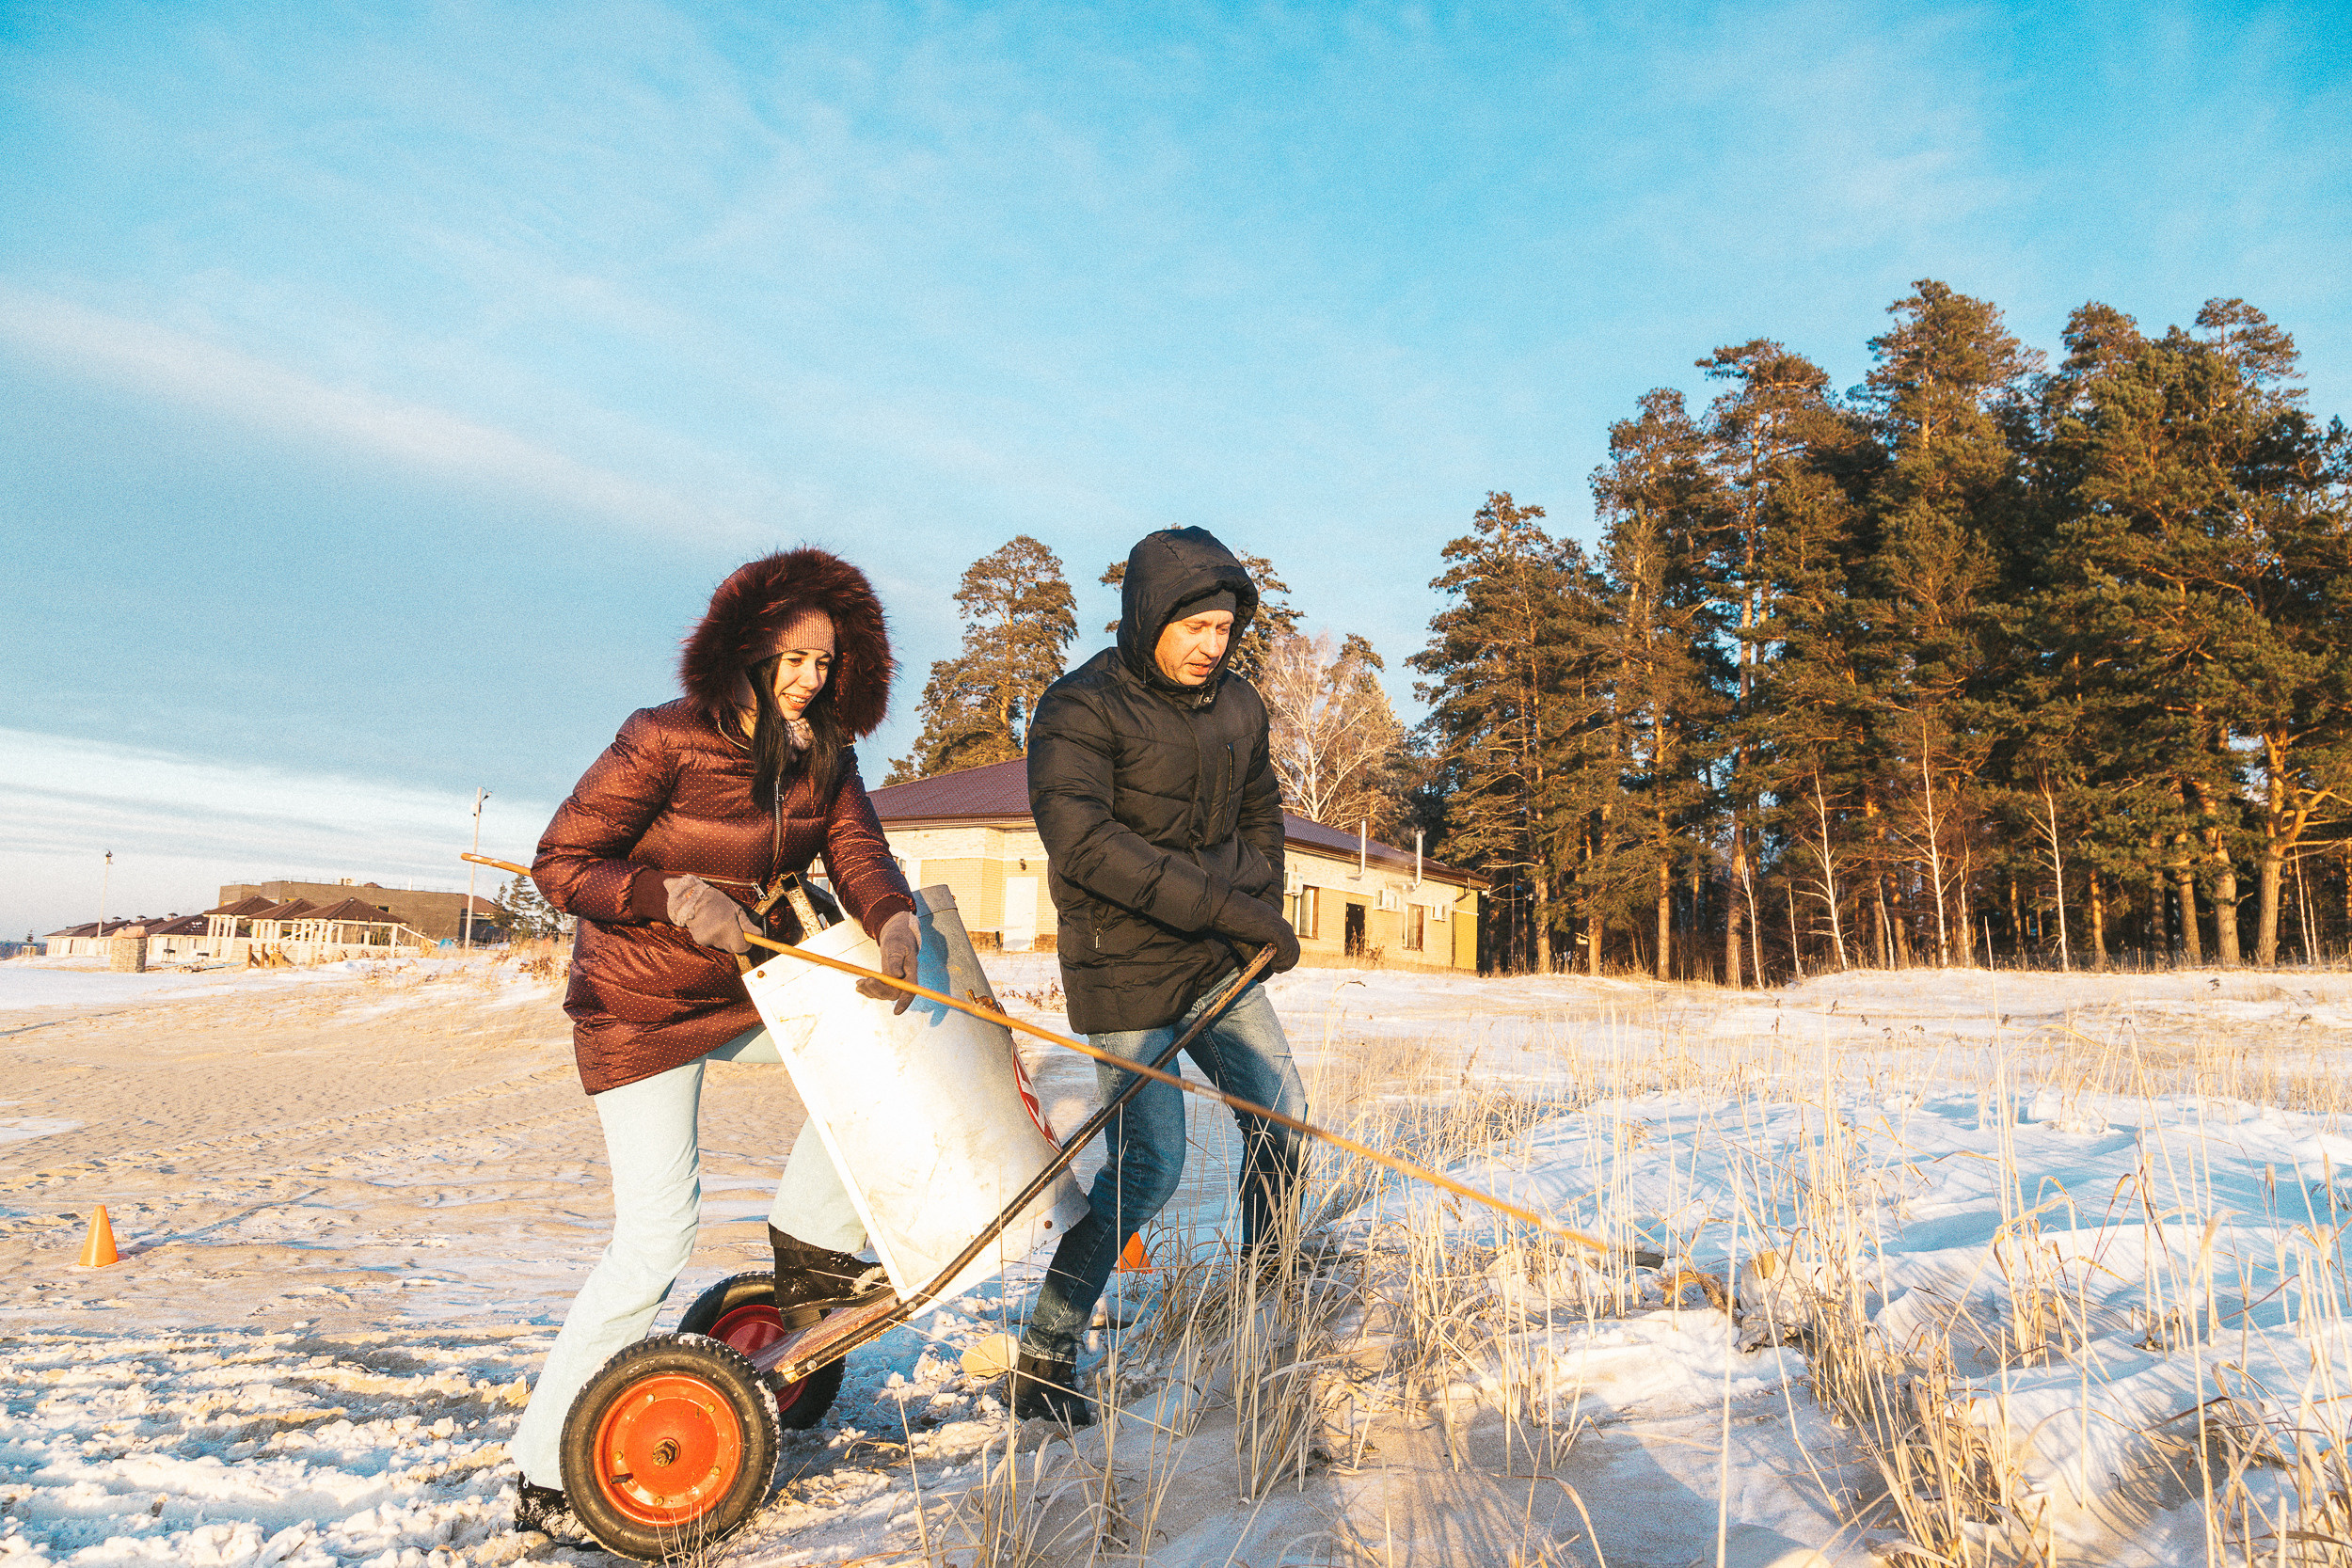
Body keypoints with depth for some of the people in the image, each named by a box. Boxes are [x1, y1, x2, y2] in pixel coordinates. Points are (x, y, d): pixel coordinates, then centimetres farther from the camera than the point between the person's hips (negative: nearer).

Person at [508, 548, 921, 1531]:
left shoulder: (823, 758, -1)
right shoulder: (664, 741, -20)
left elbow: (859, 852, -12)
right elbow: (559, 863, -18)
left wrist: (895, 922, -33)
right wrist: (673, 898, -31)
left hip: (754, 987, 7)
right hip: (642, 1007, -6)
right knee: (655, 1241, -9)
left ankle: (811, 1247, 8)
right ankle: (545, 1470, 7)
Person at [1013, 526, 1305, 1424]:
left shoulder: (1238, 707, 6)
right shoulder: (1079, 710, -16)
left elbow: (1261, 815, 20)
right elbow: (1085, 843, -29)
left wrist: (1262, 916, 2)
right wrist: (1229, 909, -30)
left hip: (1220, 963, 7)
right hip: (1126, 972, -7)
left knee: (1282, 1117, 12)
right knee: (1150, 1165, -8)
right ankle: (1044, 1357, 5)